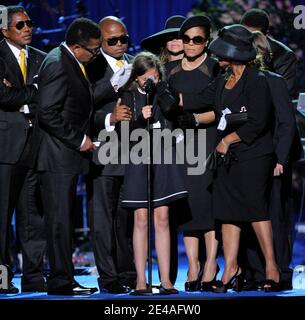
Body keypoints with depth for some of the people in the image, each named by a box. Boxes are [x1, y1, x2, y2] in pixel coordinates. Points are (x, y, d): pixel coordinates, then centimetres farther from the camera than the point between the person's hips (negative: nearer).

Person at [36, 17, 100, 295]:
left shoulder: (72, 64, 15)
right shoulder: (57, 64, -16)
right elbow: (48, 113, -22)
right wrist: (79, 140, -17)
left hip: (69, 154, 10)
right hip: (58, 157, -10)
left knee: (64, 219, 11)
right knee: (60, 218, -7)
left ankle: (63, 279, 14)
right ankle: (61, 280, -5)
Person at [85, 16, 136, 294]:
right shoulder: (91, 68, -3)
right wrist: (109, 119, -24)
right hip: (103, 154, -5)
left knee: (128, 216, 10)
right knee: (103, 216, -2)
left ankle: (128, 274, 17)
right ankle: (108, 277, 2)